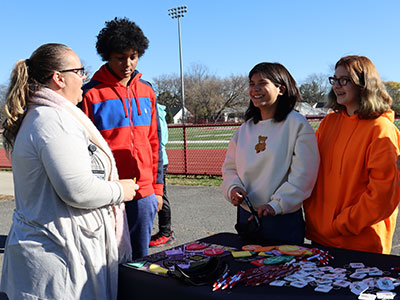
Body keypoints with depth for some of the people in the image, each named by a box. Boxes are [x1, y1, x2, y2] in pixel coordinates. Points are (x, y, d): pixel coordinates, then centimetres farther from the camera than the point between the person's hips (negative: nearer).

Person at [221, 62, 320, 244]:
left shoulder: (297, 124, -9)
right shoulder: (245, 128, 10)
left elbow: (302, 174, -14)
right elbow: (229, 167, 13)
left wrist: (276, 204, -21)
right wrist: (233, 187, -8)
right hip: (246, 216, 5)